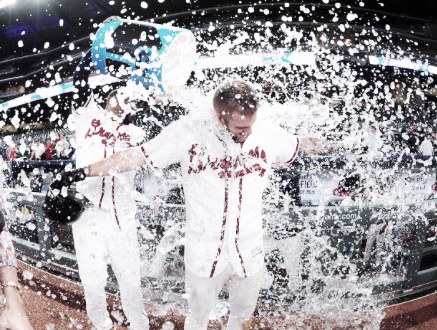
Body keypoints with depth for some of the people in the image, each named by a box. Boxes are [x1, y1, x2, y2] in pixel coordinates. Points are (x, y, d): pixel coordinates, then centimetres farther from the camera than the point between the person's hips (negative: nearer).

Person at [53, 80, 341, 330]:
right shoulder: (189, 132, -14)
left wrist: (332, 146, 24)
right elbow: (137, 156, -9)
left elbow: (302, 145, 12)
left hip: (250, 253, 2)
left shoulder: (267, 135, -8)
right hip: (204, 255, -2)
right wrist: (85, 172, -8)